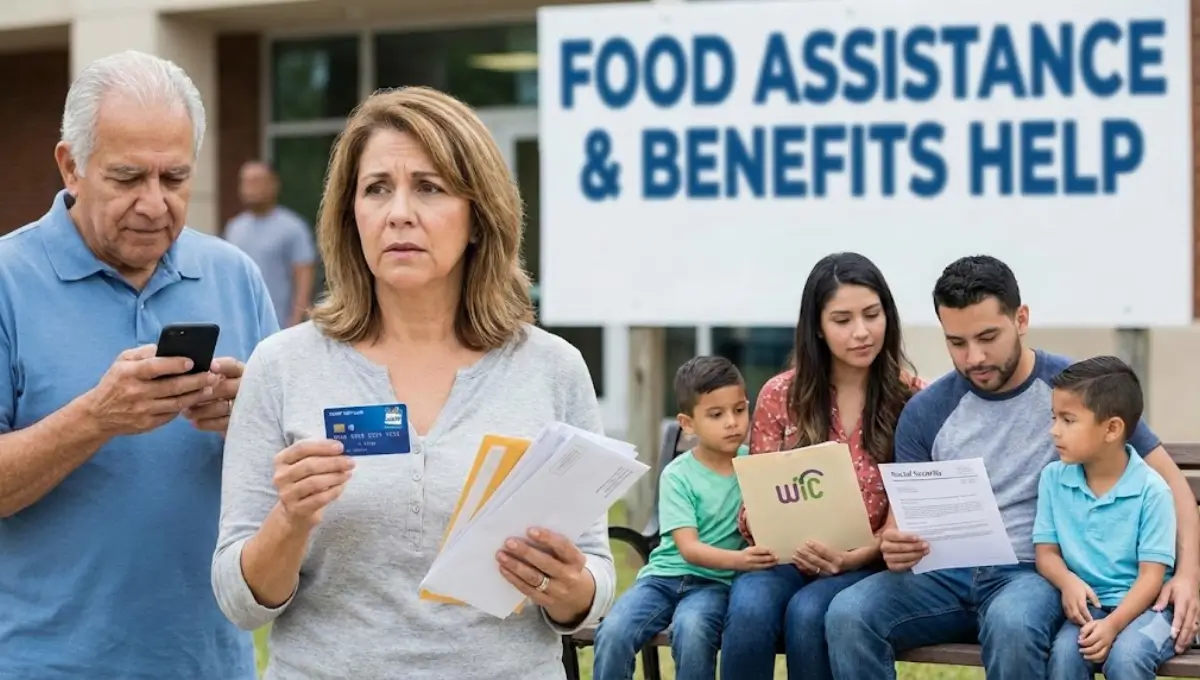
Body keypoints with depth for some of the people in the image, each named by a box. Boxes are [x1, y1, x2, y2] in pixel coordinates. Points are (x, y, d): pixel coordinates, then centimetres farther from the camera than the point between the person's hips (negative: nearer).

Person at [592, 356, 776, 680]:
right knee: (613, 632, -26)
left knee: (692, 631, -34)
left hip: (715, 581, 0)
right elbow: (688, 548, -14)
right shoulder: (678, 475, -5)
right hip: (666, 574, 0)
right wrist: (737, 559, -32)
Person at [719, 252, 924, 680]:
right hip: (786, 560, 2)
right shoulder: (780, 395, 5)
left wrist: (851, 558, -19)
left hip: (869, 567, -1)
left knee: (807, 613, -34)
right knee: (750, 610, -33)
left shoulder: (912, 399, 1)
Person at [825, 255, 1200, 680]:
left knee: (1010, 623, -38)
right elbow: (901, 521, 6)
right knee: (847, 615, -25)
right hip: (947, 574, 3)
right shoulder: (925, 413, 5)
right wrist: (895, 549, -20)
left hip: (1037, 572, -3)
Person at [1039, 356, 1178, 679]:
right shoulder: (1053, 478, 2)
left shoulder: (1150, 489, -10)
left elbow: (1151, 575, -12)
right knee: (1064, 652, -28)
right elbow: (1046, 551, 6)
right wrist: (1068, 581, -19)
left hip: (1143, 605, -3)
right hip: (1087, 604, 3)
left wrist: (1113, 625, -27)